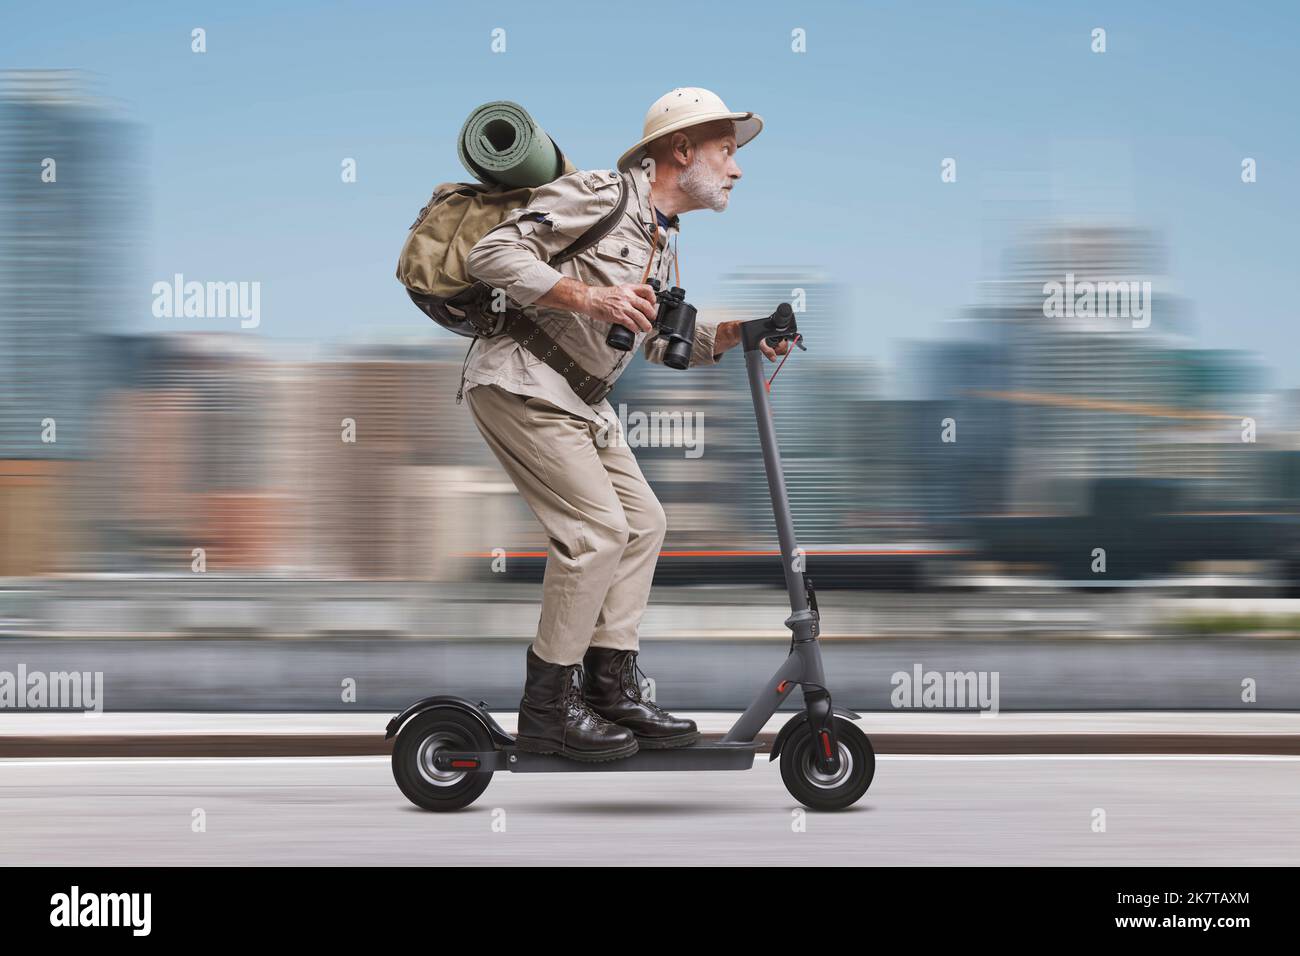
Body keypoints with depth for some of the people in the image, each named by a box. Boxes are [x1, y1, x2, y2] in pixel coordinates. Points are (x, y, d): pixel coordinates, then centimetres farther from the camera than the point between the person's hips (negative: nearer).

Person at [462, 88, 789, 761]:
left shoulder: (664, 243, 16)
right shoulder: (597, 194, -13)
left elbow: (657, 343, 22)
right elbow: (491, 253, -20)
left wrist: (735, 335, 6)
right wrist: (585, 296, -28)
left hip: (579, 399, 10)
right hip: (521, 380, -10)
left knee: (642, 520, 6)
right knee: (597, 526, -15)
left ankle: (611, 687, 10)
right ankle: (547, 706, -8)